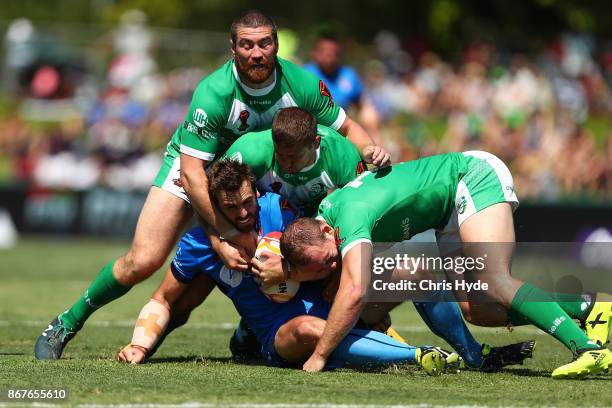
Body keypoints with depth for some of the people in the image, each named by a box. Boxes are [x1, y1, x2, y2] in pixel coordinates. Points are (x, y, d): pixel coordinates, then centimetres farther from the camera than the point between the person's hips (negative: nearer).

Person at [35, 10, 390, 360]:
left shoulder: (302, 84, -21)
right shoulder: (213, 93, -33)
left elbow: (346, 127, -3)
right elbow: (192, 172, -34)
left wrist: (372, 152, -26)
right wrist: (229, 233, -39)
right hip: (192, 168, -4)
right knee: (143, 261, -17)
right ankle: (67, 324, 3)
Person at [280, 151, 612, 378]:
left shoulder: (349, 216, -32)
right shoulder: (324, 207, -3)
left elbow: (355, 291, -43)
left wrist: (319, 356, -36)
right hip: (450, 217, 9)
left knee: (494, 284, -28)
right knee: (474, 310, -3)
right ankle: (583, 308, 1)